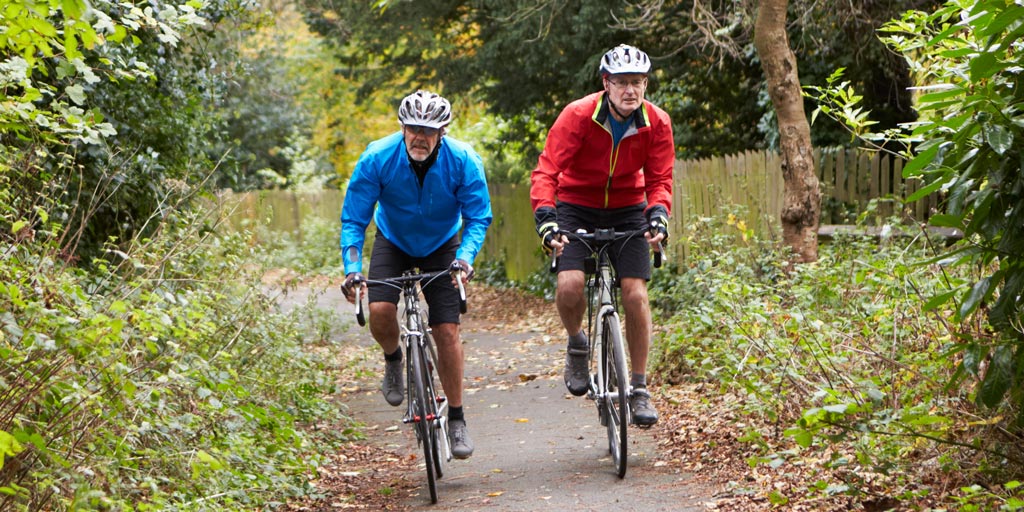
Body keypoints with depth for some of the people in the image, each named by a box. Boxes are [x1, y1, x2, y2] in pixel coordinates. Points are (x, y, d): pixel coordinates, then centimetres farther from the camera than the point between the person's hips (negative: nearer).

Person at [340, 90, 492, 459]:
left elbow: (477, 217, -17)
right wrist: (352, 268, -33)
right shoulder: (378, 158, -27)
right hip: (393, 242, 0)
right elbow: (353, 218, -20)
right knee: (380, 312, -25)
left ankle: (456, 420, 5)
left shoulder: (463, 161, -26)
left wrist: (465, 257, -35)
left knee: (447, 331, -10)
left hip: (441, 247, 0)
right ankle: (393, 360, 11)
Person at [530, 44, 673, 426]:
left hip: (627, 210, 2)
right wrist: (546, 219, -39)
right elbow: (546, 171, -25)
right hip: (577, 208, -2)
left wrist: (658, 216, -29)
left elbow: (659, 180, -9)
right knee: (570, 285, -24)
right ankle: (576, 344, 10)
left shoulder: (657, 123, -14)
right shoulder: (578, 116, -22)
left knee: (636, 294, -10)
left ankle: (639, 389, 2)